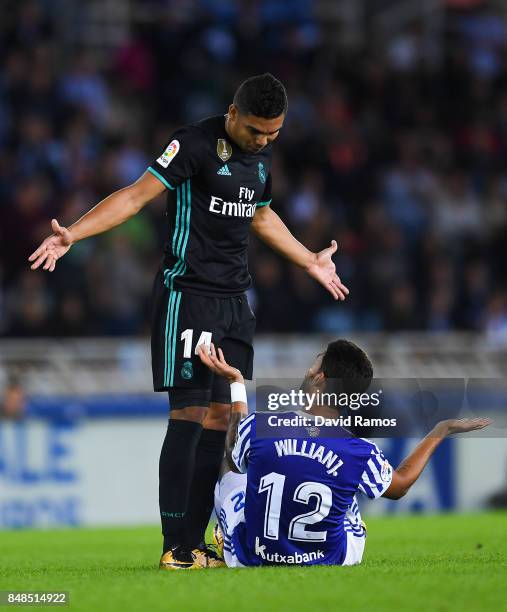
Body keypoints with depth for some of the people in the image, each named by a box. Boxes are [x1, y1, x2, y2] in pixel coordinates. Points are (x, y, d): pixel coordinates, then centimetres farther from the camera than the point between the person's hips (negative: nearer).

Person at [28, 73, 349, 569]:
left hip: (234, 301, 7)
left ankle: (195, 544, 6)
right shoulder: (195, 144, -11)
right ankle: (175, 547, -10)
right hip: (188, 294, -7)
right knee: (189, 415, -11)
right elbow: (137, 194, -16)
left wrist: (311, 262, 44)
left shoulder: (262, 155, 13)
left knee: (219, 419, 3)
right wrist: (73, 234, -29)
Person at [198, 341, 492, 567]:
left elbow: (236, 458, 5)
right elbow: (399, 486, 5)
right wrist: (440, 432, 15)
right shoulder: (361, 454, -20)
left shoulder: (257, 426, -21)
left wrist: (237, 383, 14)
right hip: (327, 566, 0)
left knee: (232, 475, 29)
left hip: (249, 560, 0)